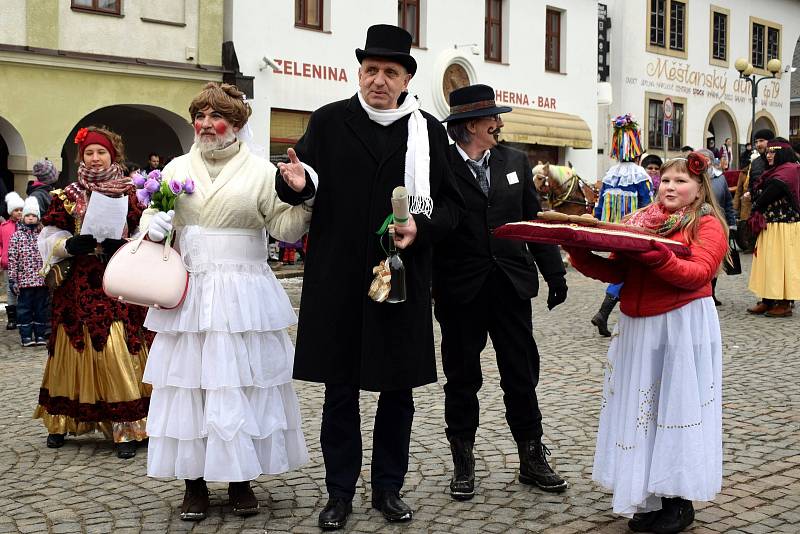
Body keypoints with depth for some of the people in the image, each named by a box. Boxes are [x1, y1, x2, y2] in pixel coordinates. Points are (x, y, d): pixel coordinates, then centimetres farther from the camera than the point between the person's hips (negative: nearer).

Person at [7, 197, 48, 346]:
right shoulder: (16, 236, 1)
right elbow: (12, 259, -2)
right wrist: (12, 279, -7)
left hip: (42, 280, 2)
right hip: (24, 280, -2)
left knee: (41, 308, 8)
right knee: (24, 308, 3)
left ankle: (41, 335, 17)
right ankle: (26, 336, 10)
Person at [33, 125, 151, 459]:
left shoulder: (129, 194, 5)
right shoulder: (68, 196, 7)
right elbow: (49, 240, 4)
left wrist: (122, 246, -16)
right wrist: (71, 245, -14)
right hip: (79, 288, 2)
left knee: (118, 350, -9)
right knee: (75, 351, 7)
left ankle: (125, 427, -4)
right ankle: (63, 421, 22)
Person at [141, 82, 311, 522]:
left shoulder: (260, 171, 4)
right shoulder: (178, 168, 11)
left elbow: (283, 227, 0)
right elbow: (152, 217, 18)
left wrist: (303, 198, -17)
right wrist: (153, 225, -4)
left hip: (243, 296, -2)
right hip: (188, 294, 2)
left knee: (241, 384, 2)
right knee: (190, 382, 4)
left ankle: (241, 481, 15)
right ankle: (194, 482, 16)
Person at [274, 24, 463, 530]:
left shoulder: (428, 130, 4)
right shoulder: (328, 122, 3)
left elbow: (452, 205, 6)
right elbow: (305, 189, 8)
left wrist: (422, 227, -14)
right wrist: (295, 182, -15)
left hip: (404, 277, 1)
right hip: (338, 280, 0)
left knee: (398, 388, 10)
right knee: (340, 388, 7)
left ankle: (389, 486, 26)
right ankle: (340, 491, 21)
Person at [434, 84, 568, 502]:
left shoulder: (514, 162, 7)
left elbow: (535, 220, 10)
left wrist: (554, 273, 8)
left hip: (511, 284, 4)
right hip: (460, 291, -3)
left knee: (522, 374, 10)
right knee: (462, 378, 9)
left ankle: (532, 459, 24)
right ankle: (463, 464, 22)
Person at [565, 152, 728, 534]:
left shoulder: (708, 224, -2)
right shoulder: (641, 220, 13)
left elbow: (698, 274, -17)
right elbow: (616, 272, 8)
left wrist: (659, 258, -32)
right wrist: (582, 257, -8)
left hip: (683, 326, -5)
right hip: (637, 327, 5)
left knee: (678, 409, 1)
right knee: (641, 411, 9)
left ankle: (680, 502, 14)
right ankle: (650, 498, 20)